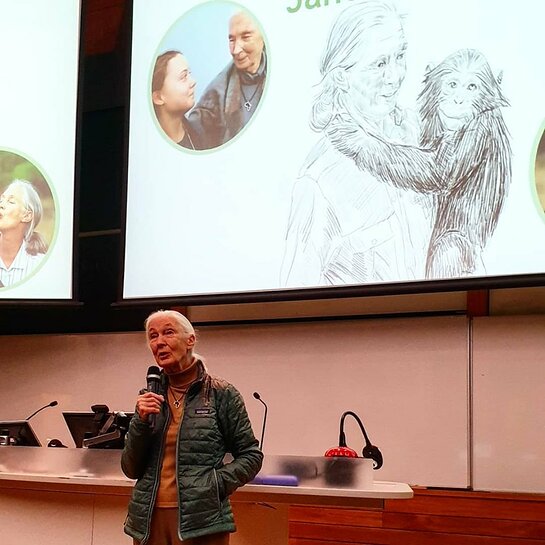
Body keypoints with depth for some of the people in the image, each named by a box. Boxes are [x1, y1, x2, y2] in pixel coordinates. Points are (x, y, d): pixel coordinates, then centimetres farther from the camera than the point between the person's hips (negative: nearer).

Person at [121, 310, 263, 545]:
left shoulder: (222, 394, -1)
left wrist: (216, 483, -12)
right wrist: (141, 422, -7)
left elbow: (250, 455, 2)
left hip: (200, 521, -3)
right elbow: (130, 470, 7)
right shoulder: (149, 398, 8)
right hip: (149, 520, 4)